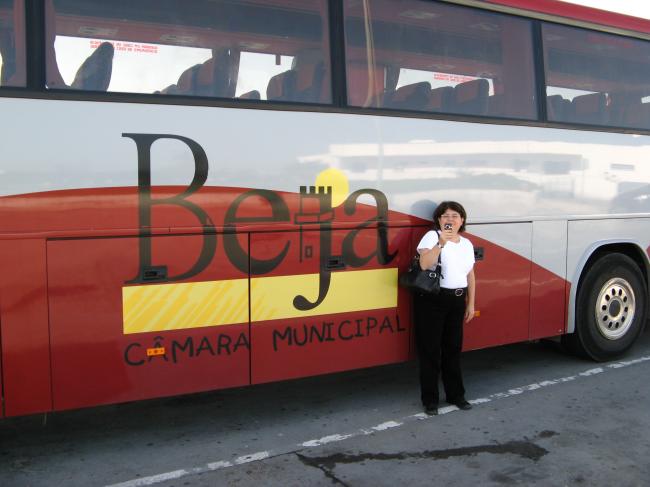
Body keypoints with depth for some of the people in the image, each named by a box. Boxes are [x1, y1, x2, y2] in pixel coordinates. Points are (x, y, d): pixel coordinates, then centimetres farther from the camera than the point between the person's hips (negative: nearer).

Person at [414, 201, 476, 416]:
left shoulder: (467, 244, 13)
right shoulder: (432, 236, -6)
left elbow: (470, 276, 18)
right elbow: (424, 264, -22)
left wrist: (471, 304, 15)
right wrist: (441, 242, -30)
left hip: (457, 301, 5)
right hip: (432, 299, -5)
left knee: (453, 348, 14)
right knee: (430, 349, 1)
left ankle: (456, 394, 28)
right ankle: (430, 399, 12)